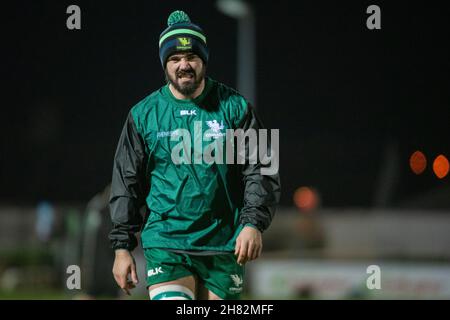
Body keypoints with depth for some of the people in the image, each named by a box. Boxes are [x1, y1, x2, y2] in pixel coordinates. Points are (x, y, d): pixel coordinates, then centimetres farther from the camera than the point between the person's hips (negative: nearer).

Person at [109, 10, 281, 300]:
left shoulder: (235, 108, 2)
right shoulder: (144, 115, 5)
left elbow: (260, 170, 2)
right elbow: (126, 183, 9)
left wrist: (254, 223, -13)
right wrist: (122, 246, 5)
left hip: (223, 246, 1)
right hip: (165, 243, -1)